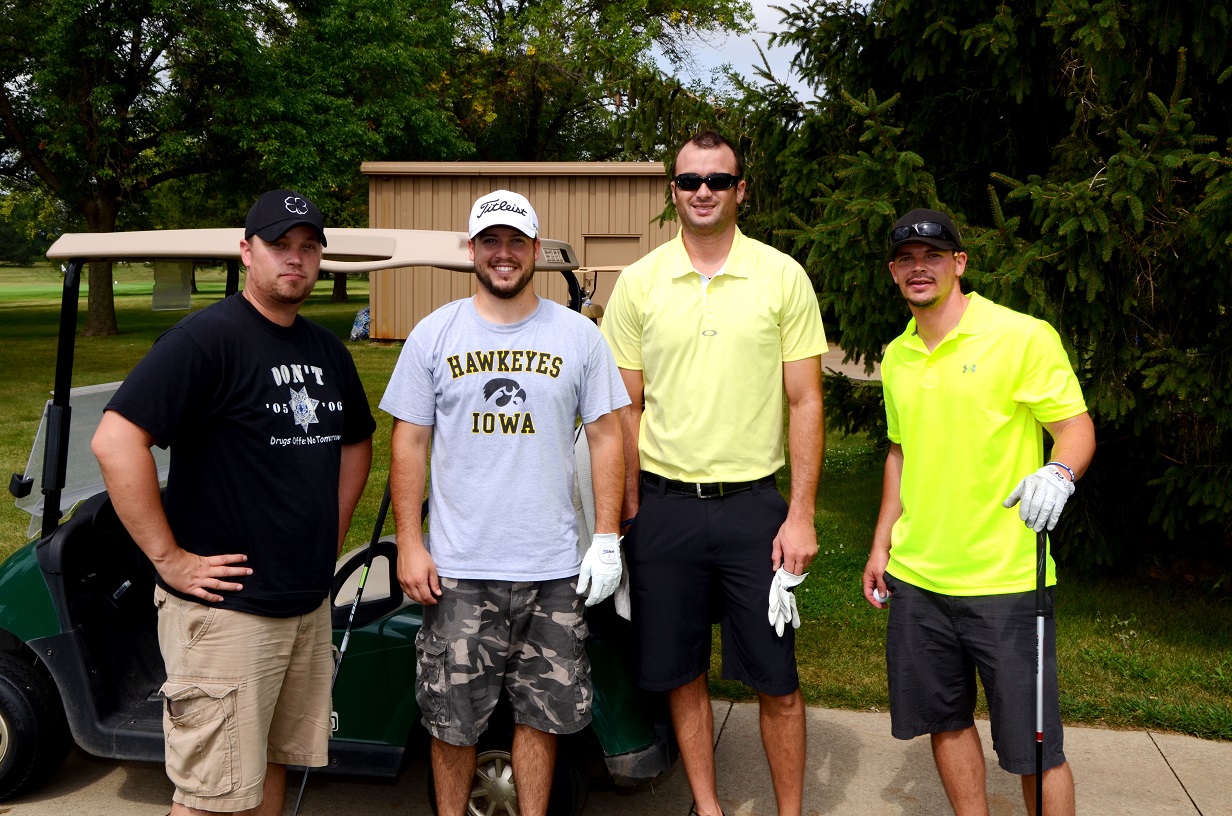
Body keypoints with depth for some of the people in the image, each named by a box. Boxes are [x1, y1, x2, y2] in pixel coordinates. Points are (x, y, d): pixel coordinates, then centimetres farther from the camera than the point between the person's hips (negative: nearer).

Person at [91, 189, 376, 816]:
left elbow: (356, 441, 25)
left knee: (273, 764, 19)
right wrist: (168, 557, -19)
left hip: (309, 602, 7)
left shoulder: (327, 350, 10)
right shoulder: (207, 337, -13)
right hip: (226, 607, -7)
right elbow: (115, 440, -21)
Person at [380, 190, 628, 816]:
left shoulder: (578, 335, 4)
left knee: (543, 712, 11)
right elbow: (409, 443, 4)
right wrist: (409, 545, -2)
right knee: (452, 719, 8)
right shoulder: (434, 334, 4)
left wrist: (607, 540, -1)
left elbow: (606, 436, 5)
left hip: (553, 569, 1)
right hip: (457, 569, 0)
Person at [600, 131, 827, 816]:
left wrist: (801, 515, -6)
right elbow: (626, 408, 7)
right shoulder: (639, 282, 3)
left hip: (752, 503, -1)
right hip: (664, 506, 2)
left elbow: (805, 402, -1)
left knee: (776, 680, 6)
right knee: (683, 673, 13)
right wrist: (630, 514, 3)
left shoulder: (783, 277, -1)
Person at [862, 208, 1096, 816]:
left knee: (1034, 747, 1)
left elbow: (1077, 427, -9)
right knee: (945, 720, 15)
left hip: (1007, 579, -5)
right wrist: (882, 542, 17)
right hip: (915, 577, 6)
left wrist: (1058, 473, -31)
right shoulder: (897, 356, 11)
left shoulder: (1023, 336, -8)